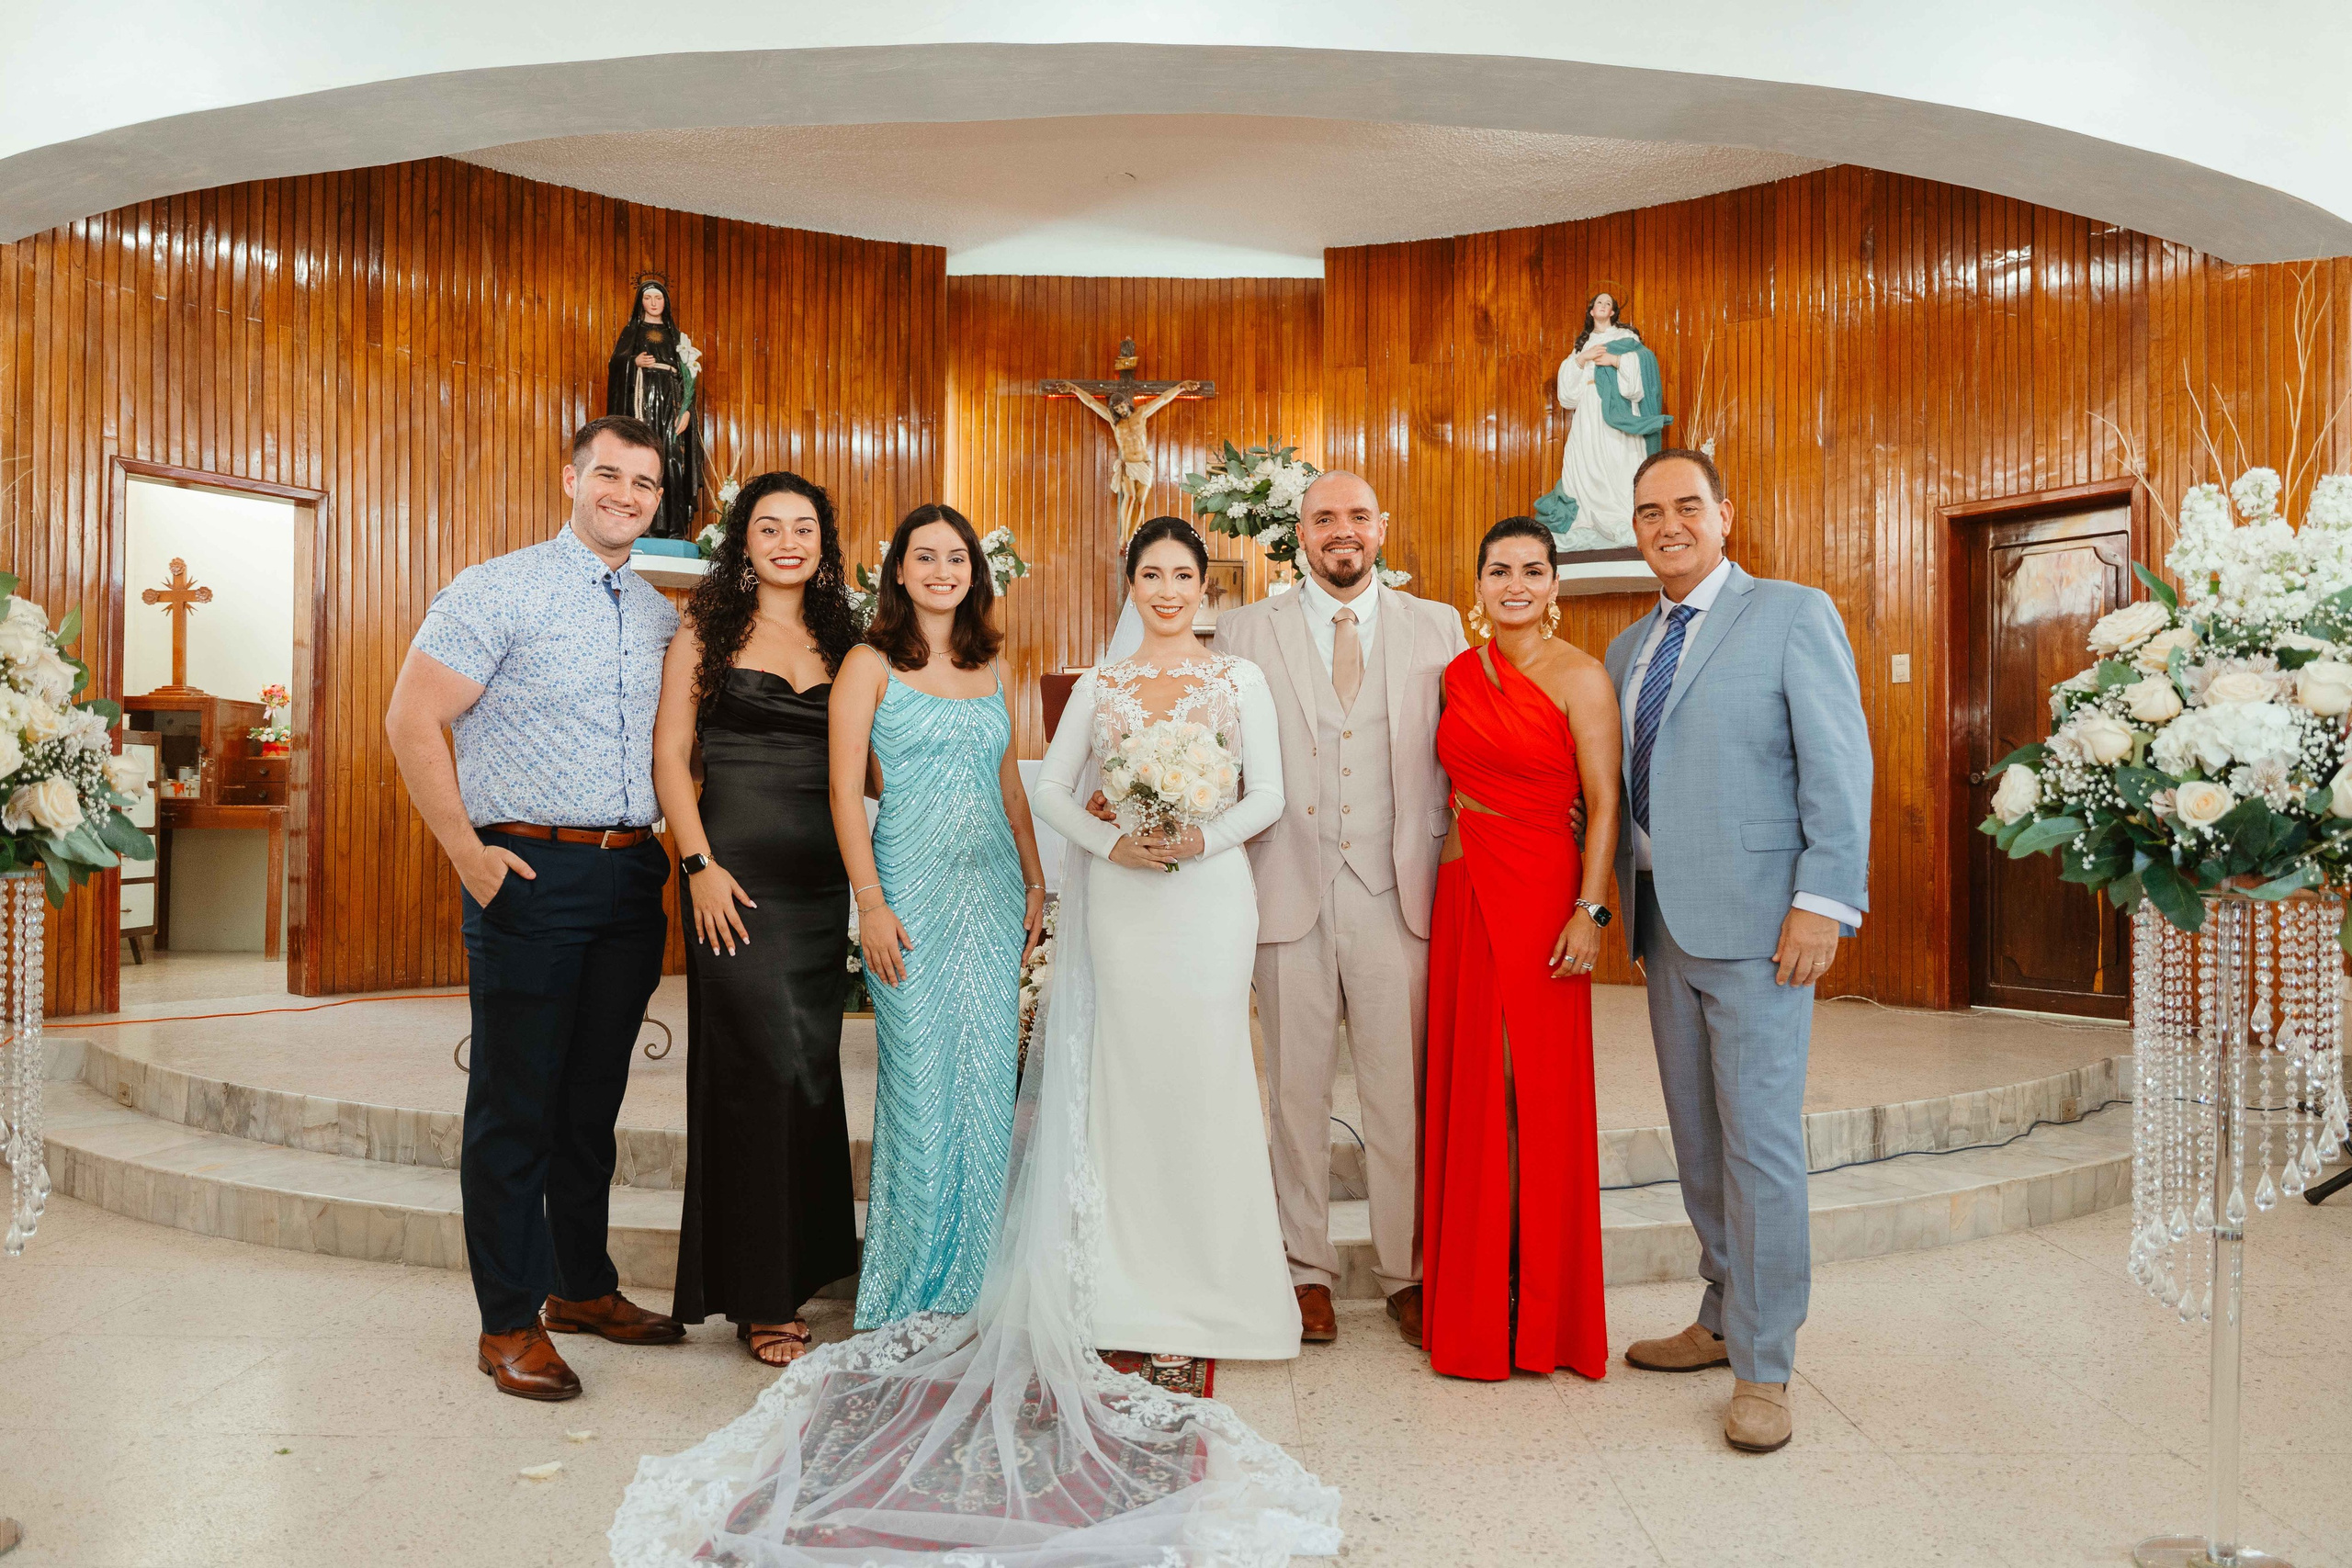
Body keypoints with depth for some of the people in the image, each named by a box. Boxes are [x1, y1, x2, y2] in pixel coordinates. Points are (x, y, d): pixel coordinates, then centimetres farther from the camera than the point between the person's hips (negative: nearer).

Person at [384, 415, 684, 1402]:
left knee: (595, 1095, 15)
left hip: (632, 877, 6)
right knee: (515, 1103, 1)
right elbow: (411, 721, -9)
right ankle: (510, 1322, 13)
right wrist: (469, 855, -12)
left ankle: (582, 1286, 29)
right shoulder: (500, 592, -5)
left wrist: (666, 852, 11)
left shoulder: (661, 616, 13)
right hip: (531, 876, -6)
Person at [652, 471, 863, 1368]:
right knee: (765, 1066, -4)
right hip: (738, 873, -4)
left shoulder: (843, 643, 14)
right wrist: (700, 866, -11)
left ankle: (798, 1268, 24)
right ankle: (760, 1300, 9)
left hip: (821, 879, 4)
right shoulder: (707, 634, 4)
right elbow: (669, 755, -1)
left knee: (810, 1067, 8)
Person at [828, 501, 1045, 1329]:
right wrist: (872, 905, -13)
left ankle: (975, 1274, 23)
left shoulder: (988, 669, 13)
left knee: (988, 1081, 8)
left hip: (993, 890, 5)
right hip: (913, 888, -5)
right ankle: (913, 1283, 17)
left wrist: (1034, 880, 12)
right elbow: (846, 794, -6)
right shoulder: (870, 664, -2)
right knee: (920, 1081, 0)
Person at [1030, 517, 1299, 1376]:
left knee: (1204, 1079, -2)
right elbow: (1051, 789, 7)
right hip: (1121, 897, 2)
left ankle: (1207, 1296, 10)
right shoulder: (1099, 686, 11)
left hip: (1209, 893, -1)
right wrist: (1111, 843, -10)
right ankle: (1138, 1295, 15)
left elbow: (1268, 795, 2)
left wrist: (1202, 838, -14)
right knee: (1129, 1081, 3)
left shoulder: (1241, 679, 6)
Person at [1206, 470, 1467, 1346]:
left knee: (1401, 1092, 5)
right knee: (1298, 1089, 9)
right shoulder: (1245, 633, 7)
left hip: (1396, 891, 0)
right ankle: (1308, 1270, 24)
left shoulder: (1437, 628, 9)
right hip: (1290, 891, 0)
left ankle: (1406, 1274, 21)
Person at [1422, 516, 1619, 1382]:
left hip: (1539, 891, -5)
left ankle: (1546, 1311, 15)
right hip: (1462, 889, 5)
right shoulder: (1458, 671, 11)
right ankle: (1477, 1306, 21)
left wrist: (1589, 910, -16)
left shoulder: (1579, 675, -5)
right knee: (1469, 1086, 8)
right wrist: (1441, 880, 9)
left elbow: (1604, 805, -8)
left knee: (1540, 1090, 0)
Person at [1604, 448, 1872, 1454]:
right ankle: (1724, 1320, 29)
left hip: (1756, 919, -6)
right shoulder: (1628, 647, 16)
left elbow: (1839, 763, -9)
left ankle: (1763, 1369, 9)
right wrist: (1620, 901, 12)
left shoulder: (1792, 615, -3)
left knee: (1759, 1140, -2)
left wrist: (1824, 901, -17)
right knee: (1697, 1136, 14)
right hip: (1664, 921, 7)